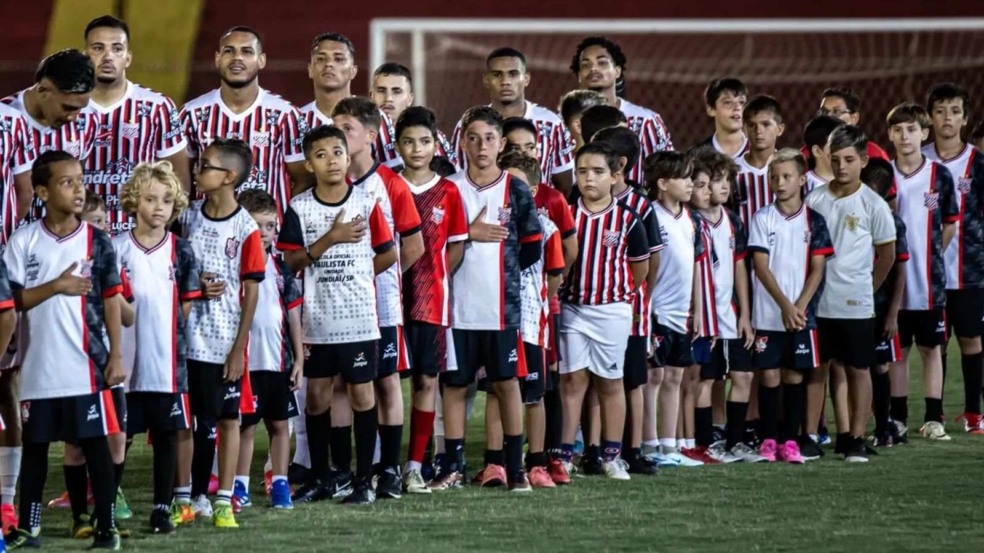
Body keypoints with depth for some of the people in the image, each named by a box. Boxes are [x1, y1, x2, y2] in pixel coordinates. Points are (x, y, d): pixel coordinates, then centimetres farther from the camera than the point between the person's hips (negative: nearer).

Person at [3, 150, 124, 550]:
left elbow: (112, 301, 3)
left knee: (95, 443, 1)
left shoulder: (97, 242, 1)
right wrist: (56, 286, -14)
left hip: (86, 365, -1)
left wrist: (116, 355, -2)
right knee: (34, 444, 8)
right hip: (38, 366, 1)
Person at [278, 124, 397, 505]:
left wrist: (352, 275, 2)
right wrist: (332, 239, -15)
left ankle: (364, 480, 9)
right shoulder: (299, 208, 0)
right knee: (317, 395, 7)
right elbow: (291, 260, -6)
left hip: (359, 316, -2)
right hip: (317, 319, 2)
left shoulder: (367, 203, -2)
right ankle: (319, 479, 18)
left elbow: (388, 255, 3)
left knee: (361, 393, 2)